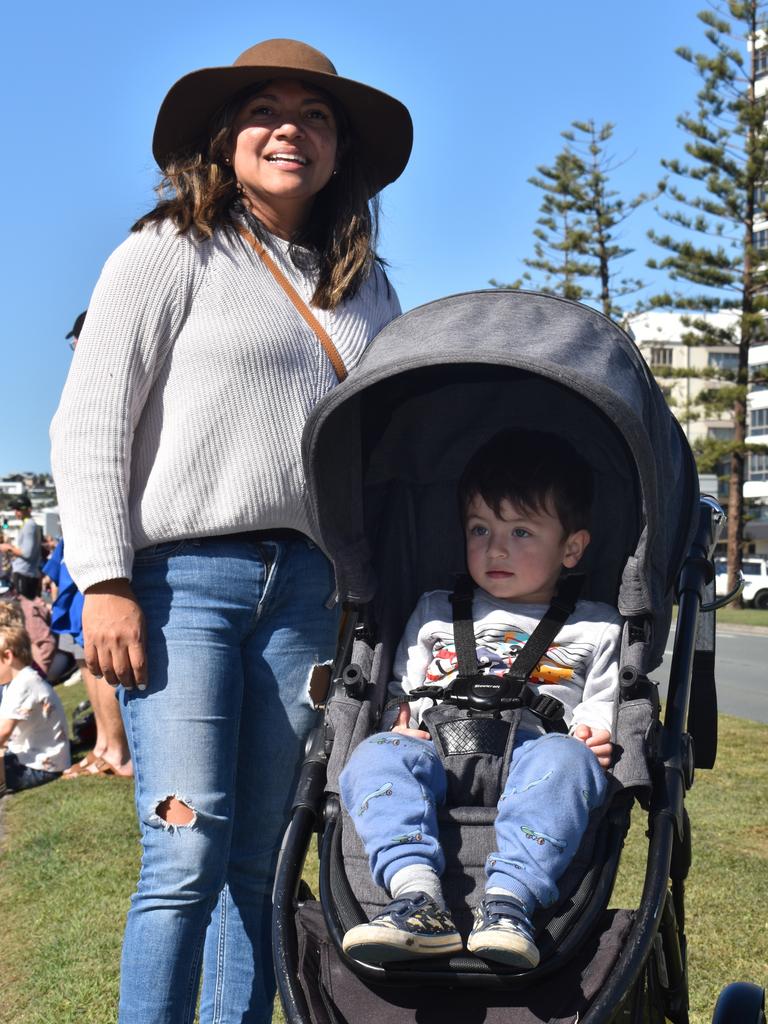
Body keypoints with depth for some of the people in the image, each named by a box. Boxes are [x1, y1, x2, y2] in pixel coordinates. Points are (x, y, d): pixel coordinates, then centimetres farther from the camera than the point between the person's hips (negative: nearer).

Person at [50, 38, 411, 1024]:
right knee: (188, 851, -11)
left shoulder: (364, 288, 19)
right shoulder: (171, 252, 4)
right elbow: (88, 424, -2)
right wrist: (105, 581, -11)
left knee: (260, 861, 6)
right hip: (182, 574, -4)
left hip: (306, 589, 5)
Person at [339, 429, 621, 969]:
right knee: (374, 756, -29)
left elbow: (604, 704, 17)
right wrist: (401, 721, 5)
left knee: (567, 758, -36)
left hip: (531, 755, -2)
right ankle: (418, 897, -44)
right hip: (438, 754, 2)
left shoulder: (596, 627, 22)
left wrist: (599, 732, -6)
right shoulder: (435, 611, 28)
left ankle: (509, 901, -46)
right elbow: (400, 688, 27)